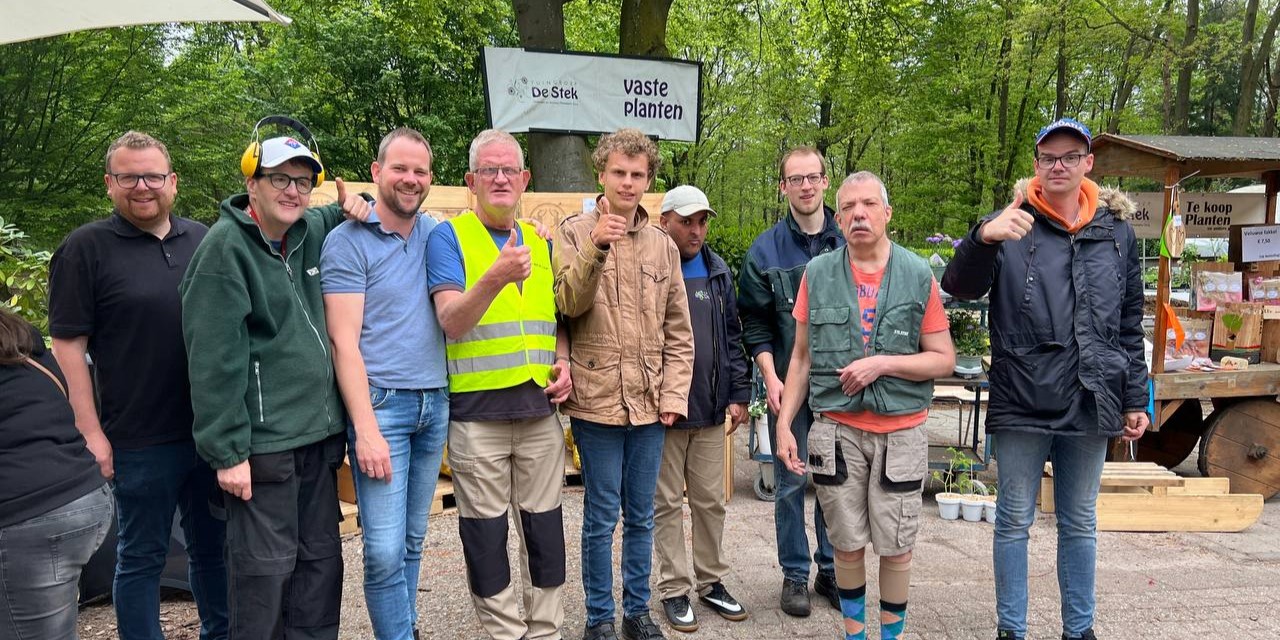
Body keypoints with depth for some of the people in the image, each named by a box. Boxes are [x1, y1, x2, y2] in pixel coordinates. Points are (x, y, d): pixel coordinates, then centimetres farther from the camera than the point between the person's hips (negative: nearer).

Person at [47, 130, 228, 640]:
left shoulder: (202, 240, 9)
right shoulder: (86, 248, -4)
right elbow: (68, 345, -7)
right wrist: (91, 432, -11)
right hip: (141, 440, -4)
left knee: (213, 545, 17)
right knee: (142, 556, 10)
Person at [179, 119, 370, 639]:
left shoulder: (309, 233, 10)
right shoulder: (227, 246, -11)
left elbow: (337, 218, 34)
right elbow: (214, 359, -15)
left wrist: (353, 206, 9)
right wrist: (227, 452, -17)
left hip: (318, 434, 7)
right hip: (262, 441, -7)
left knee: (321, 558, 15)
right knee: (266, 568, 0)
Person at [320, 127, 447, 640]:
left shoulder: (438, 235, 10)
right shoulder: (348, 242, -5)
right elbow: (344, 342, -10)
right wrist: (366, 428, -16)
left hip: (436, 404, 5)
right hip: (381, 404, -5)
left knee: (412, 542, 13)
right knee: (384, 551, -7)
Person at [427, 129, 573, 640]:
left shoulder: (540, 242, 12)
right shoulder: (449, 237, -3)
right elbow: (451, 320, -16)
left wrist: (562, 361, 2)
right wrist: (497, 277, -33)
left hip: (540, 407, 5)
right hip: (476, 411, -4)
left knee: (544, 526, 12)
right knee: (486, 534, 6)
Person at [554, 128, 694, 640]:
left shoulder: (663, 245, 9)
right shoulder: (575, 233, -1)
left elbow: (678, 332, 10)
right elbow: (568, 303, -14)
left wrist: (674, 394, 3)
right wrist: (595, 247, -26)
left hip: (650, 403, 4)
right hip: (597, 401, -3)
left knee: (641, 515, 14)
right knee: (602, 516, 6)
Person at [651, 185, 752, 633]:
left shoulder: (718, 272, 8)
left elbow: (732, 337, 13)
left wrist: (739, 394, 7)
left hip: (710, 410, 4)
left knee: (711, 501, 13)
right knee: (668, 503, 7)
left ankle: (711, 581, 28)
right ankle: (675, 589, 19)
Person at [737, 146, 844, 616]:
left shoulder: (850, 243, 2)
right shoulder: (766, 250, 0)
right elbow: (754, 324, 0)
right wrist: (771, 378, -9)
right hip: (788, 384, -1)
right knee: (791, 483, 6)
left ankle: (830, 570, 26)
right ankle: (795, 574, 20)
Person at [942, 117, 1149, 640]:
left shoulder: (1117, 230, 7)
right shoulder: (1012, 225, -3)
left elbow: (1131, 324, 11)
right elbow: (959, 287, -16)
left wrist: (1136, 399, 10)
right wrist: (982, 237, -35)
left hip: (1091, 402, 3)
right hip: (1022, 401, -3)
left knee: (1080, 523, 15)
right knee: (1015, 521, 8)